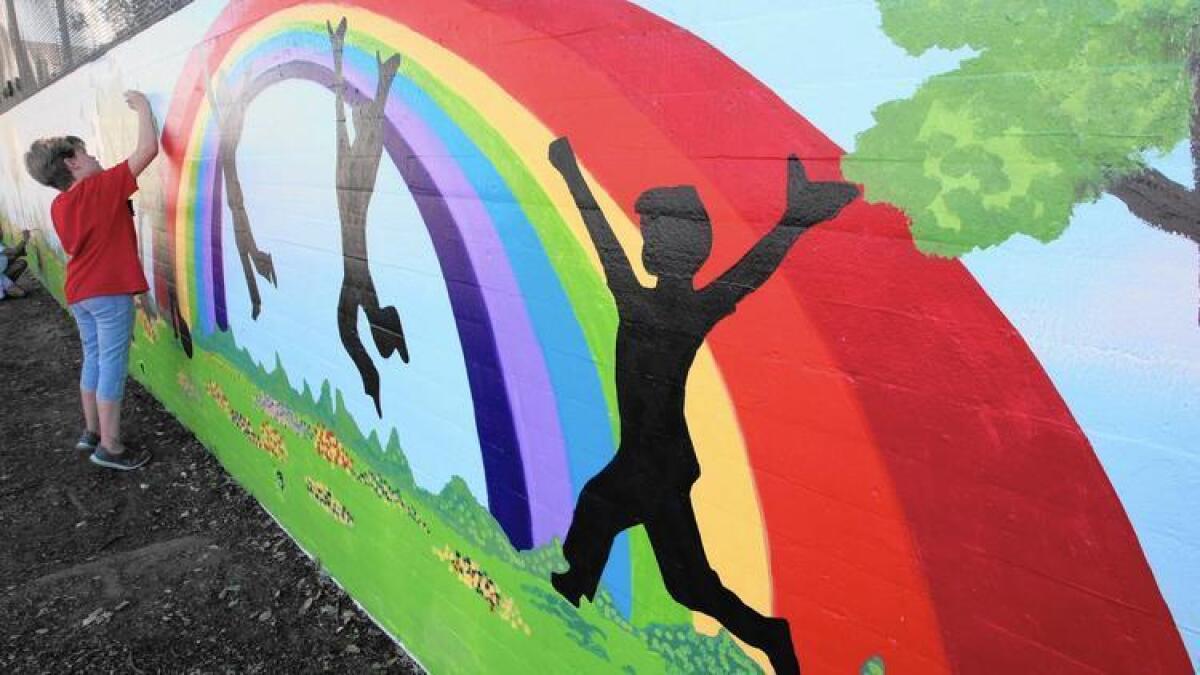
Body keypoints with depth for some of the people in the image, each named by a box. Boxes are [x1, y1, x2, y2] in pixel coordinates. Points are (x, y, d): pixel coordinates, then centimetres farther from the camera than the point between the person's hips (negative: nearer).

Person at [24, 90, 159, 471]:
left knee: (93, 360, 18)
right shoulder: (102, 187, -12)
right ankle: (110, 448, 2)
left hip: (79, 293, 8)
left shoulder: (59, 207, 10)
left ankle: (92, 432, 28)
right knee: (113, 366, -3)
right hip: (110, 292, -8)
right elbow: (148, 148, -17)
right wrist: (142, 107, -4)